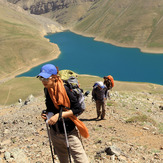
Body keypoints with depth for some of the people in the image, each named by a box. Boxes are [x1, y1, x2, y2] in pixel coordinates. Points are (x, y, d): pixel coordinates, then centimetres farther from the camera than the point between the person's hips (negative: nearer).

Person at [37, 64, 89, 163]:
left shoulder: (64, 89, -19)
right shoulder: (47, 90, 1)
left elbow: (77, 109, -19)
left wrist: (59, 115, -23)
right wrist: (46, 114, -2)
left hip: (69, 133, -6)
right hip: (55, 132, 6)